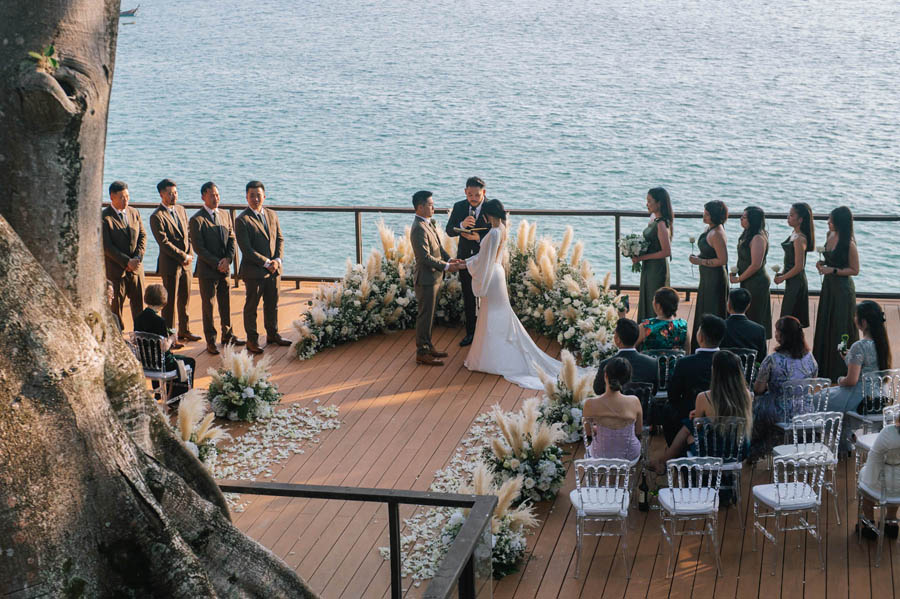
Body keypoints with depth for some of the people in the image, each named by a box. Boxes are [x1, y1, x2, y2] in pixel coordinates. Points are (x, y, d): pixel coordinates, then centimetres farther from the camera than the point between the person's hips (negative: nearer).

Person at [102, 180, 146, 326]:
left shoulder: (134, 213, 8)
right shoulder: (104, 218, -11)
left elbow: (142, 236, 8)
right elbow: (106, 246, -15)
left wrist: (138, 257, -8)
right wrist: (127, 262, -17)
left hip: (136, 267, 5)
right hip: (115, 270, -5)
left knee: (139, 303, 9)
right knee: (115, 306, 2)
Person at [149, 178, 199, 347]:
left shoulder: (181, 210, 10)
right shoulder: (156, 217, -13)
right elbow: (164, 242, -17)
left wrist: (190, 254, 0)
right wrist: (183, 256, -15)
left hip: (185, 263, 7)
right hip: (170, 264, -7)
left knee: (185, 299, 15)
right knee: (170, 302, -1)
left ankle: (184, 331, 29)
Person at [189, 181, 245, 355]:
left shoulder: (225, 215, 9)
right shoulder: (197, 220, -11)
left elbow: (231, 239, 8)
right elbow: (198, 247, -14)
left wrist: (228, 259, -9)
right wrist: (217, 264, -16)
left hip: (224, 268, 6)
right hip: (207, 270, -6)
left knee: (226, 303, 14)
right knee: (208, 306, 3)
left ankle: (227, 335, 27)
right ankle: (211, 341, 11)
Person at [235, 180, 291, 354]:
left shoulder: (272, 215, 9)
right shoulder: (242, 220, -12)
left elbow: (280, 239, 10)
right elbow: (246, 249, -16)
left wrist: (277, 260, -6)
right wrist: (266, 263, -16)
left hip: (274, 269, 6)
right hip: (254, 271, -6)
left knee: (272, 304, 16)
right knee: (251, 306, 4)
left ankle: (272, 334, 30)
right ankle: (252, 340, 13)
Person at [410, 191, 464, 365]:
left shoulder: (428, 223, 9)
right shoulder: (419, 229, -23)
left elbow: (438, 246, 16)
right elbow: (425, 257, -26)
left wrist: (449, 259, 2)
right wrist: (446, 266, -22)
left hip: (434, 278, 10)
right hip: (426, 279, -10)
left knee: (429, 314, 18)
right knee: (425, 315, -1)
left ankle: (428, 346, 29)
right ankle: (422, 353, 7)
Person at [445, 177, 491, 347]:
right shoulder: (459, 207, -4)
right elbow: (449, 230, -6)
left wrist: (480, 238, -28)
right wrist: (462, 225, -27)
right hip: (465, 259, 4)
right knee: (468, 299, 14)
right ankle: (471, 333, 28)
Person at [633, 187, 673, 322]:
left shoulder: (662, 224, -22)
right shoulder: (653, 218, 5)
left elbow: (666, 252, -25)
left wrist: (642, 257, -19)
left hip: (657, 269, -9)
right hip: (648, 267, 9)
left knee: (655, 304, 1)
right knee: (646, 301, 17)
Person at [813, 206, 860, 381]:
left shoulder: (849, 244, -20)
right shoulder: (831, 236, 3)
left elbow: (855, 270, -13)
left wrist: (833, 270, -20)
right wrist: (822, 263, -1)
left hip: (842, 289, -8)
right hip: (828, 285, 8)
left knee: (840, 328, 1)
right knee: (825, 326, 15)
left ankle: (841, 371, 13)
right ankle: (824, 368, 29)